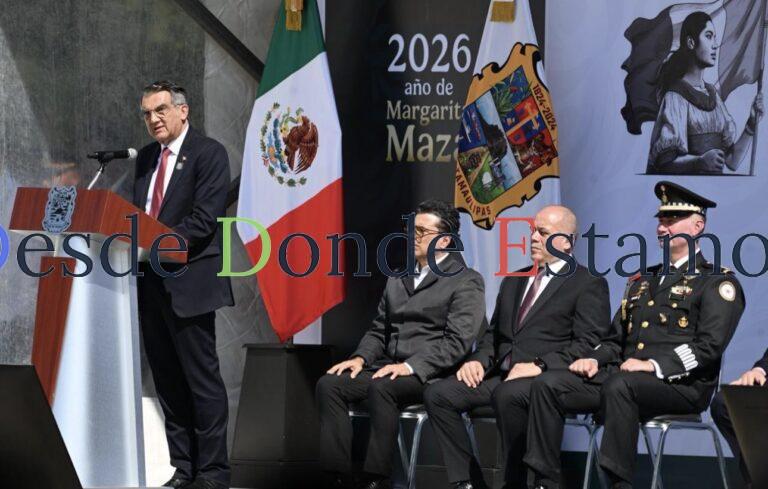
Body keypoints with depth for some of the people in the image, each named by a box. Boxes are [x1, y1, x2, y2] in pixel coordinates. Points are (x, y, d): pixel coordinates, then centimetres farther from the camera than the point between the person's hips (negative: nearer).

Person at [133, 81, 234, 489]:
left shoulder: (208, 154, -6)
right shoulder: (146, 157, 16)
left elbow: (204, 218, -15)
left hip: (187, 282, -7)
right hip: (150, 282, 7)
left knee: (201, 378, -4)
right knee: (167, 380, 10)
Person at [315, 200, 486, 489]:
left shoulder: (465, 282, -3)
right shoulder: (398, 280, 20)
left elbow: (457, 341, -14)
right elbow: (379, 331, 22)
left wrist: (411, 366, -24)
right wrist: (361, 357, 0)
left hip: (431, 375, -7)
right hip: (389, 369, 7)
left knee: (381, 388, -36)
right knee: (329, 384, -17)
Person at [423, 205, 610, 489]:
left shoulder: (589, 284, 3)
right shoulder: (513, 282, 26)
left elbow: (588, 344, -8)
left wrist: (540, 365, -19)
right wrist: (479, 360, 4)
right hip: (501, 375, 7)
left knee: (508, 394, -38)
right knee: (438, 394, -14)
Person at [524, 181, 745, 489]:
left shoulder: (716, 283, 2)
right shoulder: (643, 281, 26)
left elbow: (709, 346, -11)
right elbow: (617, 339, 25)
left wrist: (655, 365, -21)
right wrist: (595, 359, 3)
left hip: (680, 384, -7)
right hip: (623, 374, 7)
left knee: (619, 385, -39)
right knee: (548, 384, -12)